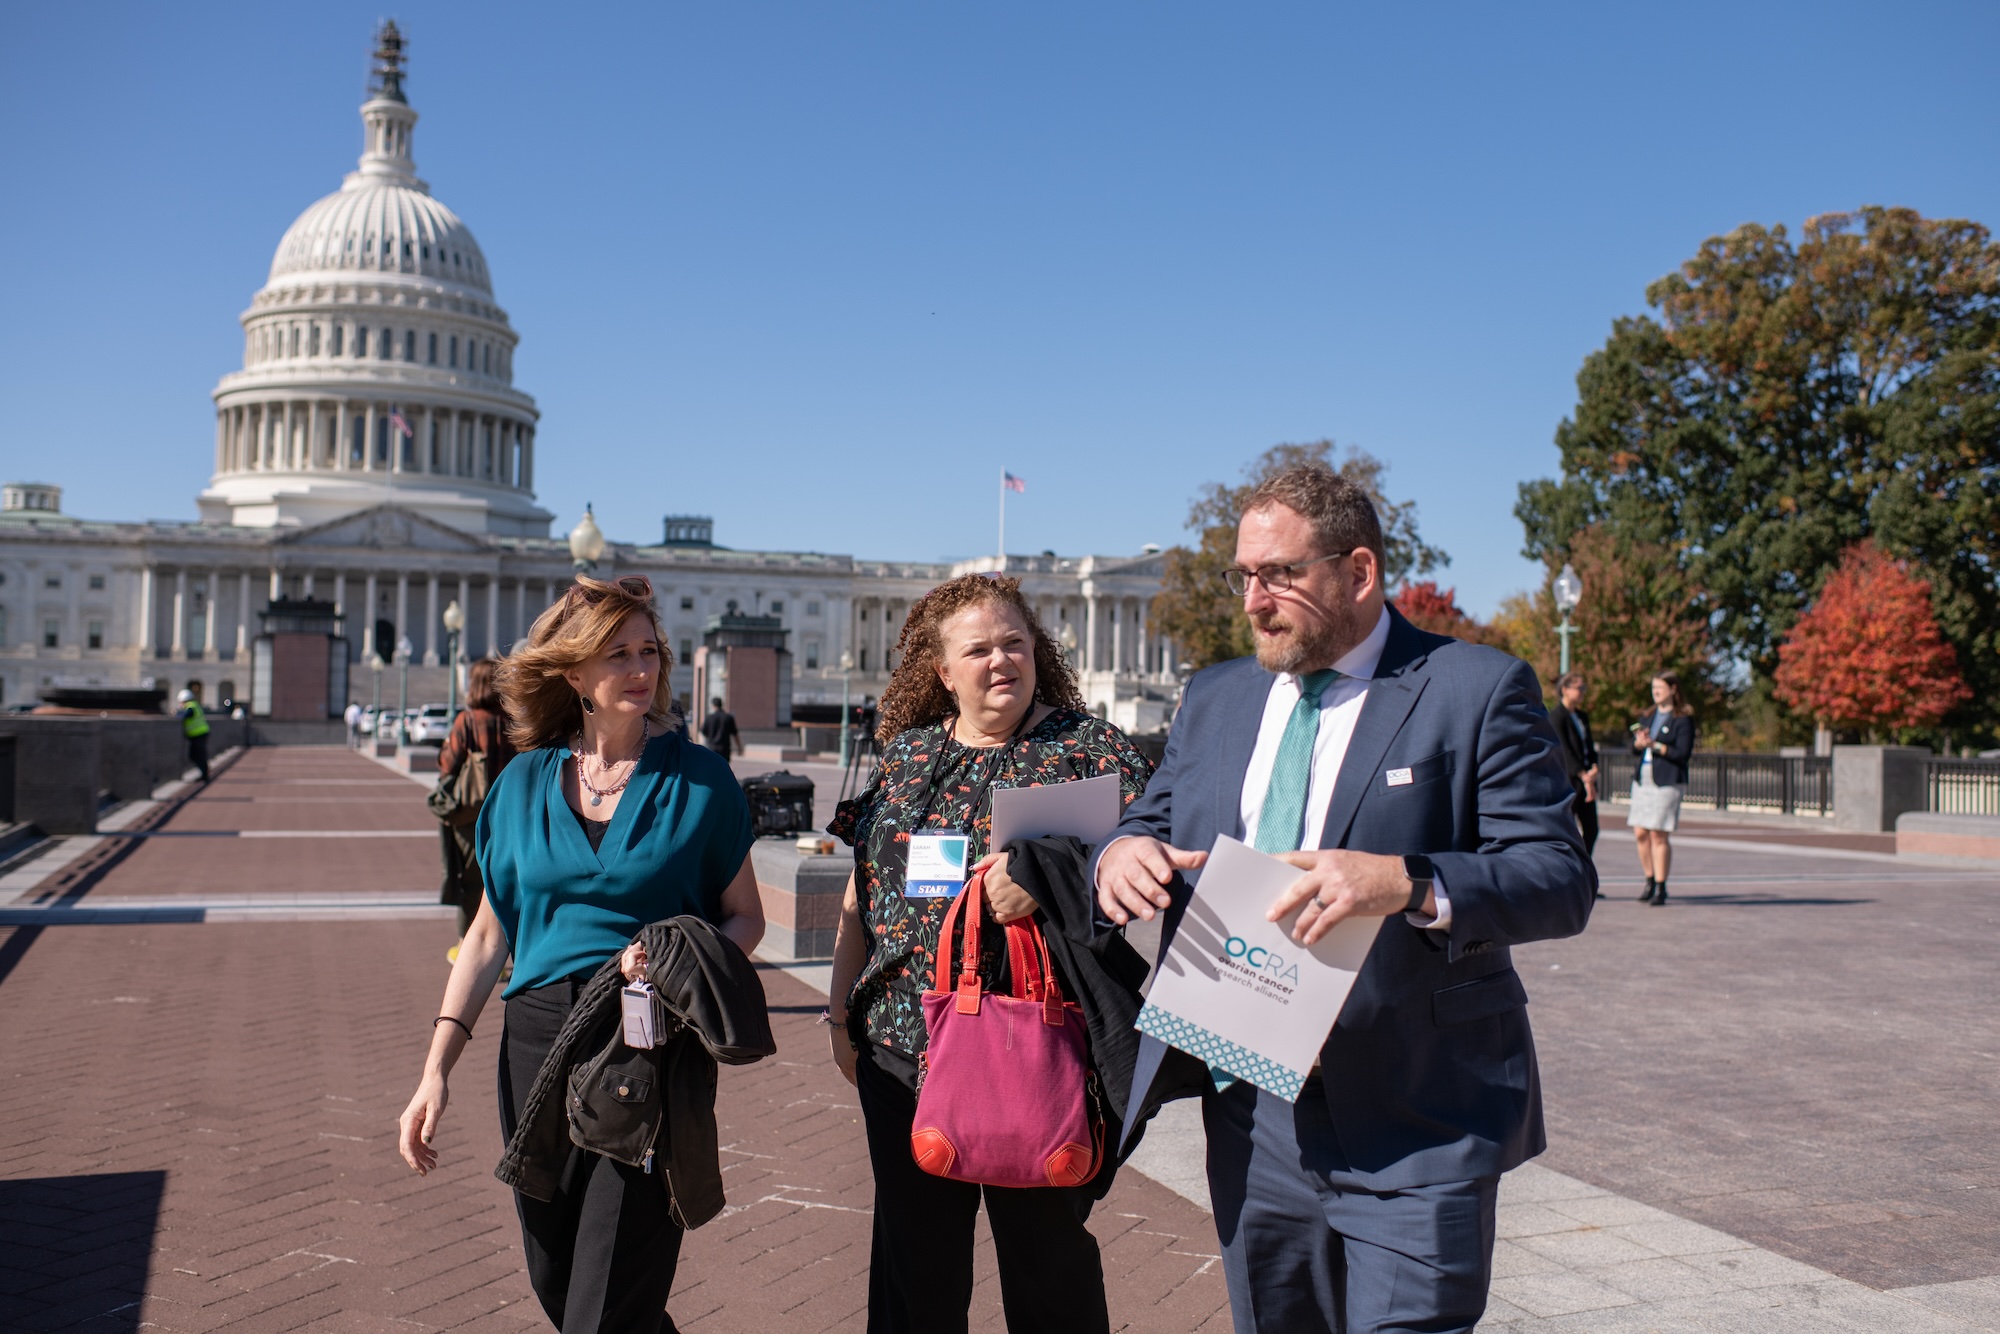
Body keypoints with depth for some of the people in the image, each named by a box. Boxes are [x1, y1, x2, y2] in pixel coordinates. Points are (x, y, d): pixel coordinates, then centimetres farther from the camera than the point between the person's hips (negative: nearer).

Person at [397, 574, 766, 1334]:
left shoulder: (697, 780, -3)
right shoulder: (524, 783, 5)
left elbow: (746, 918, 2)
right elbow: (488, 935, 7)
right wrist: (437, 1070, 0)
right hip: (539, 1043, 4)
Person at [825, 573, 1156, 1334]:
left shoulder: (1092, 750, -2)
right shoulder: (906, 756, 10)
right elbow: (860, 897, 14)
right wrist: (841, 1014, 12)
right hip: (903, 1048, 4)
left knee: (1049, 1263, 8)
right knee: (915, 1267, 15)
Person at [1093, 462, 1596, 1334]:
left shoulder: (1479, 691, -5)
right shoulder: (1215, 698, 12)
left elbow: (1561, 879, -11)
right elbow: (1150, 825, 16)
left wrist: (1408, 884, -30)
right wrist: (1121, 851, -10)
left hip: (1413, 1125, -5)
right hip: (1250, 1113, 5)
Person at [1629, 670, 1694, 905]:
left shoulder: (1682, 719, -4)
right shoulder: (1649, 716, 17)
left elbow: (1683, 753, -11)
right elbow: (1634, 746, 14)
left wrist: (1655, 746, -19)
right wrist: (1639, 743, -9)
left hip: (1667, 783, -6)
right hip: (1642, 780, 6)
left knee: (1658, 835, -6)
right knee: (1640, 834, 4)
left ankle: (1660, 888, 2)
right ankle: (1650, 882, 18)